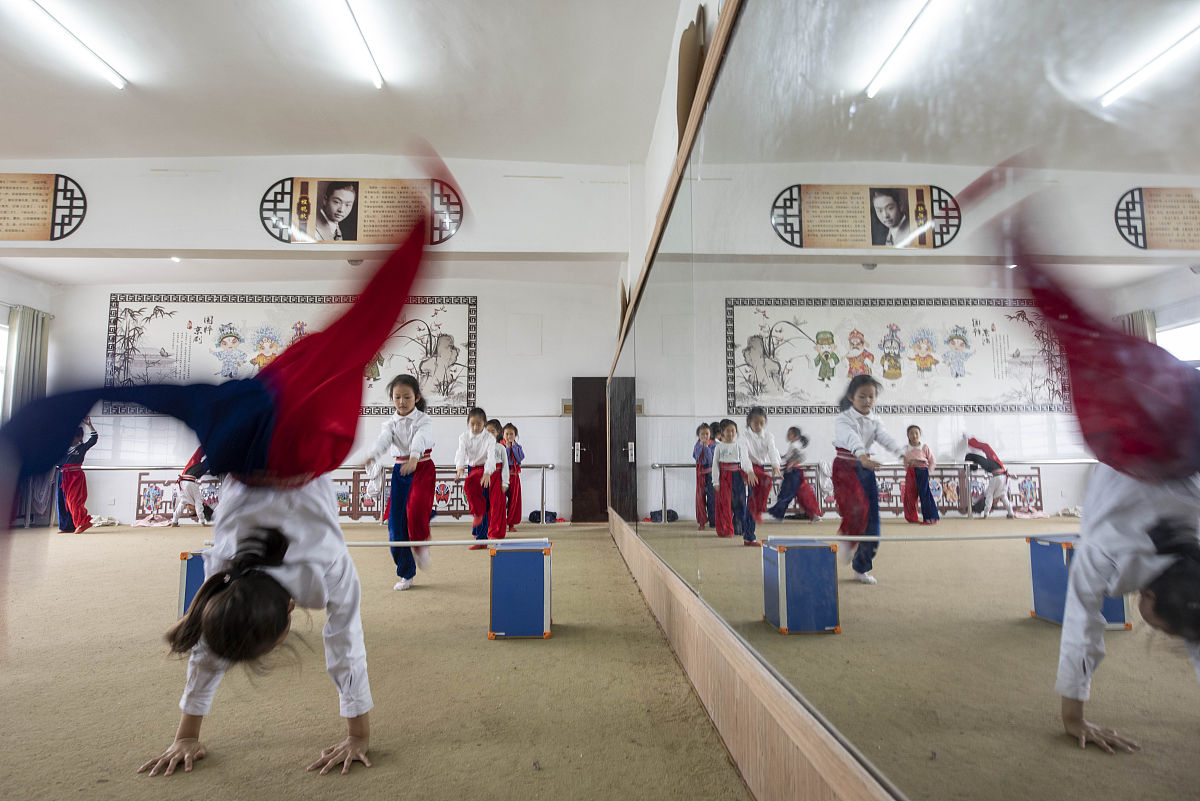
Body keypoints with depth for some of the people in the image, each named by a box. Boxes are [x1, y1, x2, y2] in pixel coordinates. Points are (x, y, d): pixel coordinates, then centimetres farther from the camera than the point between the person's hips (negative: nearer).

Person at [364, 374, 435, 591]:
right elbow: (383, 440, -14)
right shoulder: (390, 423, 7)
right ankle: (406, 573, 16)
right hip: (399, 470, 4)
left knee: (415, 508, -32)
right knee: (396, 522, 2)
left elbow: (420, 439, -24)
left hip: (422, 469, -4)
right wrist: (373, 456, -36)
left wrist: (414, 458, -45)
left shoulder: (424, 420, -3)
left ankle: (420, 545, -4)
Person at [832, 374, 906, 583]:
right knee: (859, 506, -31)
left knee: (872, 518, 4)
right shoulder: (843, 419, -8)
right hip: (845, 467, -6)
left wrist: (903, 454, -28)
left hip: (865, 468, 6)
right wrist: (862, 456, -47)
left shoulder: (874, 421, 10)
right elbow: (852, 439, -27)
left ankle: (862, 569, 18)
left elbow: (886, 438, -8)